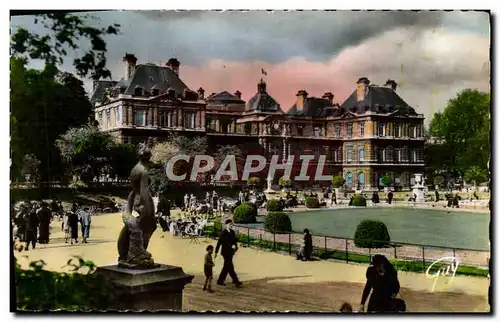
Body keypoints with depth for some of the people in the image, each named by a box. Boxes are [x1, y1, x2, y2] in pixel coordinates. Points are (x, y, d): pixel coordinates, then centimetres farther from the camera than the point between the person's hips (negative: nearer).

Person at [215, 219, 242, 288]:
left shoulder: (232, 232, 8)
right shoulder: (223, 233, -13)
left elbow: (234, 240, 12)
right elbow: (219, 243, -11)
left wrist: (236, 246, -8)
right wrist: (216, 252, -10)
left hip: (231, 252, 8)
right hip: (225, 252, -8)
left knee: (226, 267, 14)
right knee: (230, 267, -7)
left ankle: (220, 281, 24)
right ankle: (236, 281, -6)